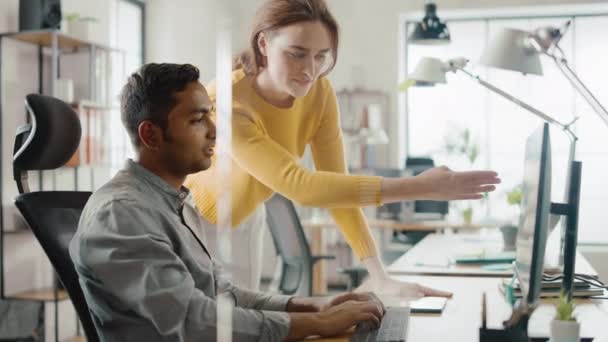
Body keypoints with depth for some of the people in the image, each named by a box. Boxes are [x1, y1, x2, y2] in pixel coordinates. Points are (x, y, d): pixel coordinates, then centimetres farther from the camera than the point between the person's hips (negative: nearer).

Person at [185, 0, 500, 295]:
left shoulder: (319, 93, -17)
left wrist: (381, 279, -25)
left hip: (242, 224, 5)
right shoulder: (224, 105, -36)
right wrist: (418, 187, -45)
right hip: (190, 222, -5)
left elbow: (336, 186, -17)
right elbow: (298, 186, -42)